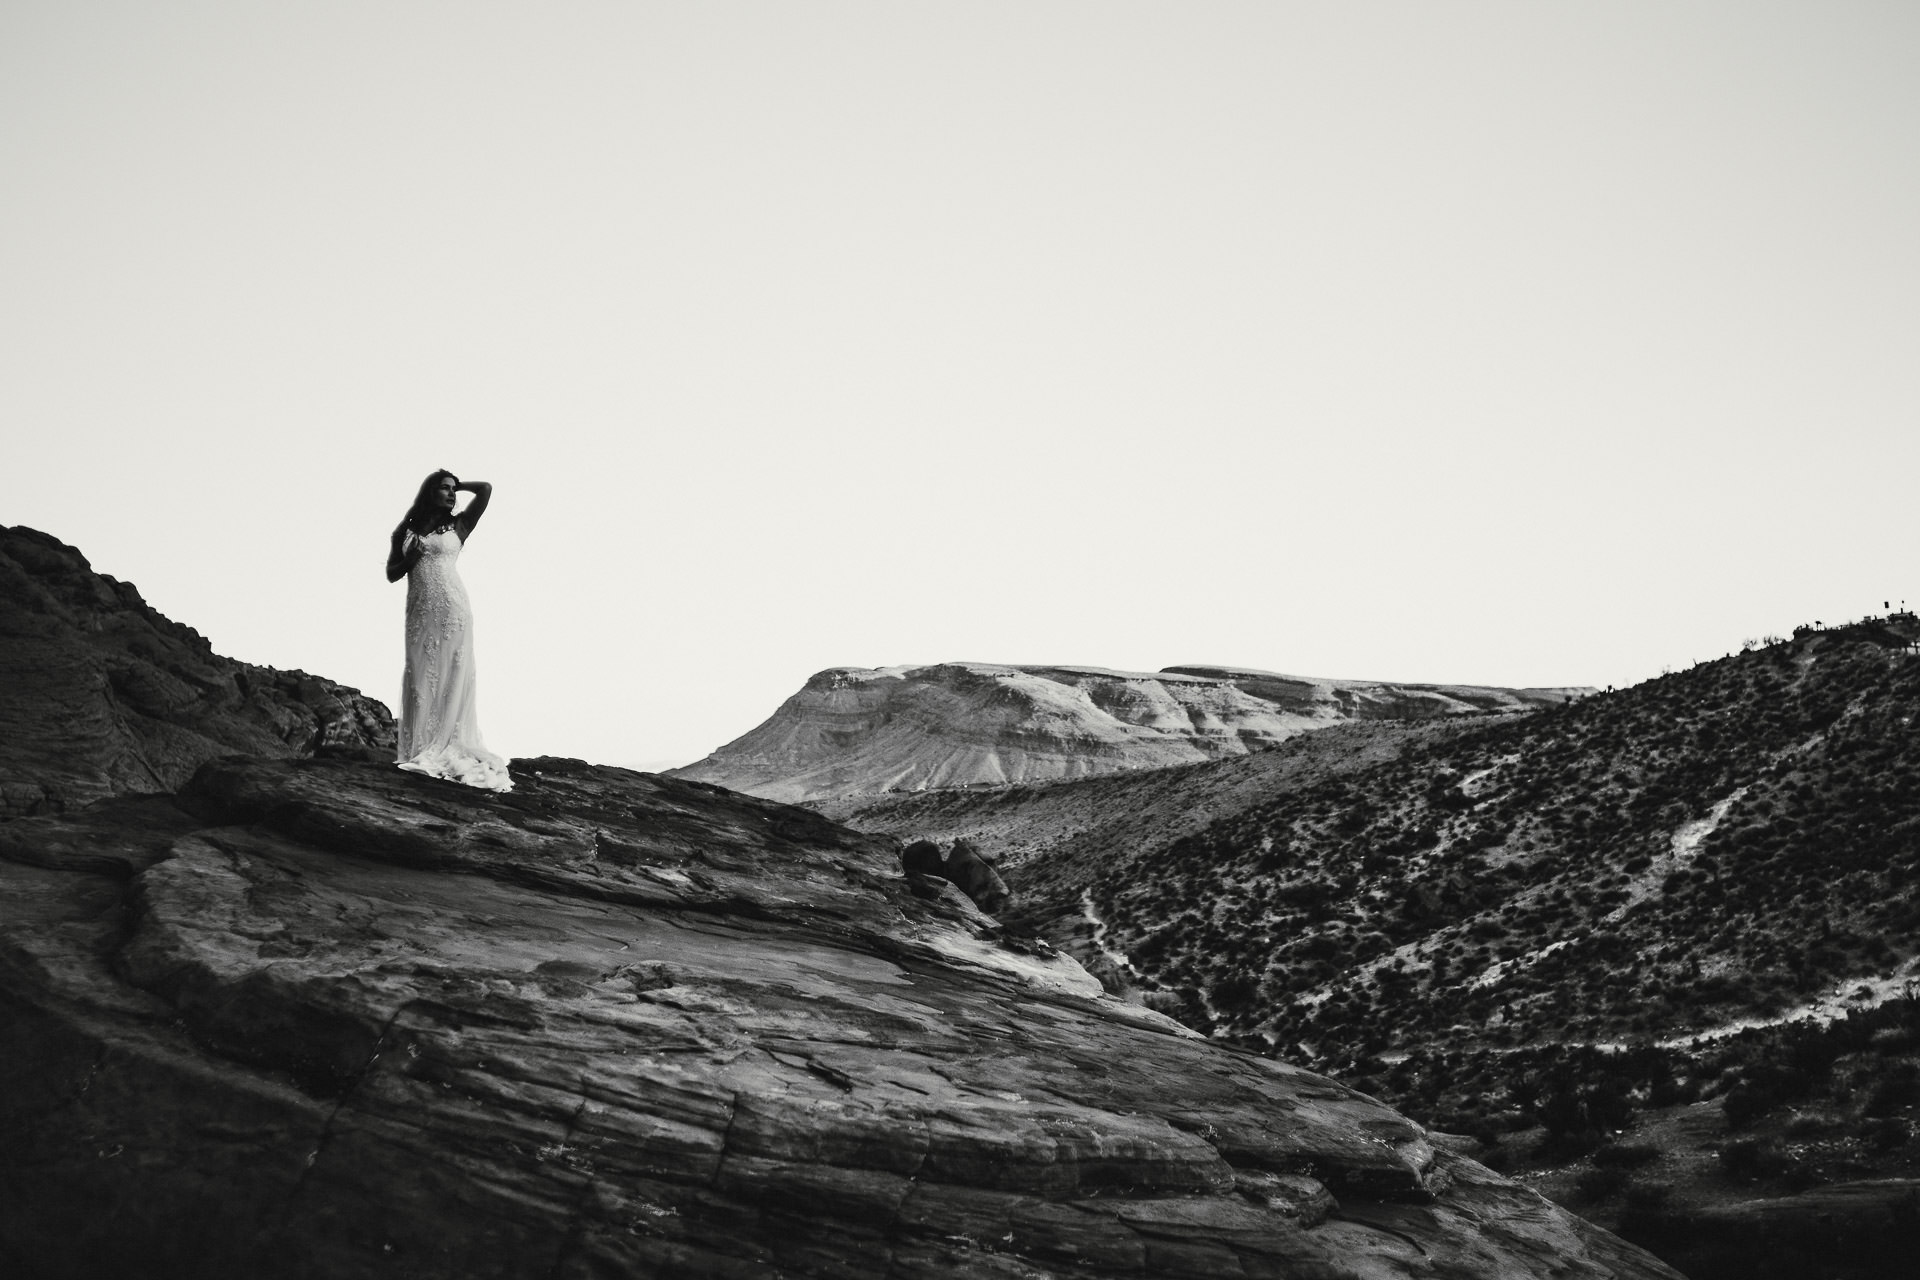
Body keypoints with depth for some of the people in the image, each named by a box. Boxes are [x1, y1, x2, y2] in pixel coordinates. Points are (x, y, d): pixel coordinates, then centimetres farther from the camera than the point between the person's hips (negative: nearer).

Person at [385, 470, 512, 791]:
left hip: (452, 608, -2)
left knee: (452, 677, -6)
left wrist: (458, 485, 15)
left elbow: (486, 489, 2)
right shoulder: (406, 531, 14)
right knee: (420, 676, -3)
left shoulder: (457, 526, 8)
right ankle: (420, 750, -3)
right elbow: (391, 574, 15)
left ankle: (447, 750, -8)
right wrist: (411, 557, -2)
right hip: (419, 611, 2)